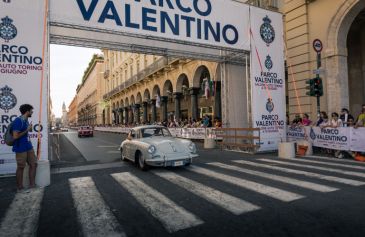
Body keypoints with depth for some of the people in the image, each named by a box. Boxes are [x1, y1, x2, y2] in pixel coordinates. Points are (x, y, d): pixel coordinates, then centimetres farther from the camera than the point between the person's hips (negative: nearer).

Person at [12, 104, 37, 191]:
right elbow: (15, 136, -22)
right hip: (21, 148, -8)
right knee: (21, 167, 5)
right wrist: (27, 130, -16)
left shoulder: (26, 120, 9)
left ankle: (32, 185, 20)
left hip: (29, 147, 8)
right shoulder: (18, 121, -18)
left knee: (33, 164, 9)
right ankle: (20, 187, 21)